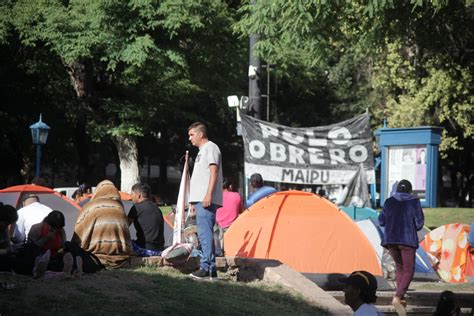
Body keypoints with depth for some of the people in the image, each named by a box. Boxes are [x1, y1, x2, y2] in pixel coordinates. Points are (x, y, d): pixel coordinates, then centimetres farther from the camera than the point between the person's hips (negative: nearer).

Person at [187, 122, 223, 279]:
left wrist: (208, 195, -22)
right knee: (204, 233, 9)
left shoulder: (210, 148, -4)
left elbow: (214, 172, -14)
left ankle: (206, 267, -18)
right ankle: (211, 268, 11)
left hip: (207, 200, -10)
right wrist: (194, 202, 24)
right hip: (200, 200, 10)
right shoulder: (201, 151, 25)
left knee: (204, 232, -15)